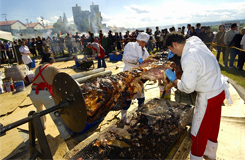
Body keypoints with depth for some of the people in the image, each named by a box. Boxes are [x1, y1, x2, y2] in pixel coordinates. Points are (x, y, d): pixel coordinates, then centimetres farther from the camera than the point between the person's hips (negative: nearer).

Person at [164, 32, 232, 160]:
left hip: (208, 97, -10)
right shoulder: (194, 40, -3)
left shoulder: (189, 60, -30)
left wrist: (173, 79, -10)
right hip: (219, 90, 10)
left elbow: (187, 88, -25)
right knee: (213, 125, 26)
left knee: (199, 133, 5)